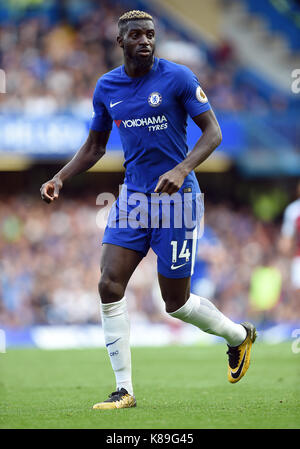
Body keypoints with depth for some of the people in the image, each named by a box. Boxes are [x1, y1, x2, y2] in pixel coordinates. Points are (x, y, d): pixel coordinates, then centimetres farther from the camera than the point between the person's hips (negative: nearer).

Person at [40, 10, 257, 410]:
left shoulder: (177, 77, -9)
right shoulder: (106, 87, 5)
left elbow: (213, 131, -9)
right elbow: (95, 146, 17)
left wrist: (182, 170, -25)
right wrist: (60, 178, 2)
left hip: (176, 197, -4)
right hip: (133, 196, 5)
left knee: (176, 303, 1)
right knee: (110, 286, -11)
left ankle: (239, 335, 32)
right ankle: (124, 390, -3)